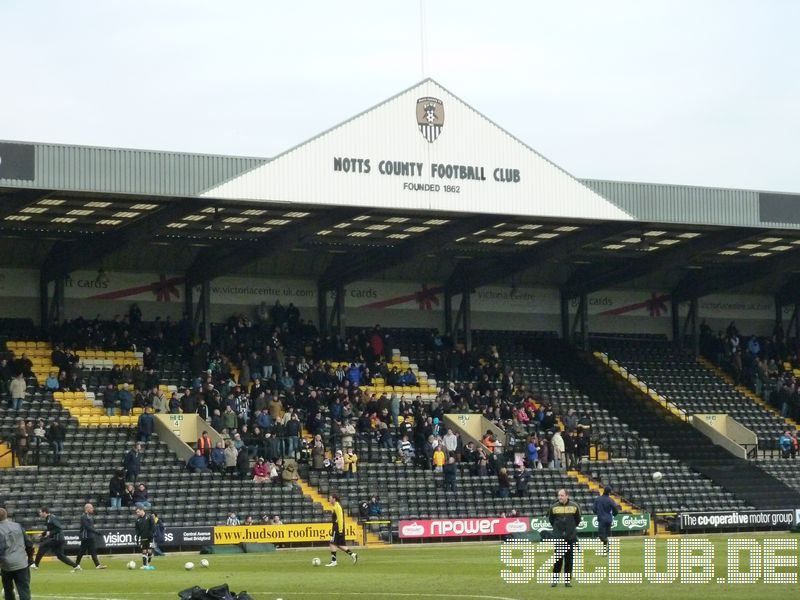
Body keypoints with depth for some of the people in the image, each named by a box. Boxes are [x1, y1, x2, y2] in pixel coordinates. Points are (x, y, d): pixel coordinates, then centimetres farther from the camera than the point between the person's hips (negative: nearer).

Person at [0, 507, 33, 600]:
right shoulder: (17, 526, 3)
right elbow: (28, 544, 8)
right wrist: (29, 556, 24)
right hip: (21, 563, 2)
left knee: (8, 590, 20)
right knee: (24, 590, -2)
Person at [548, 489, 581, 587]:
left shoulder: (574, 506, 1)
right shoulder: (554, 507, 0)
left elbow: (578, 520, 14)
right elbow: (551, 520, 15)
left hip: (571, 537, 1)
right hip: (558, 537, -1)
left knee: (569, 559, 3)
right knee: (558, 559, -4)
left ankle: (568, 580, 9)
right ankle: (555, 579, 4)